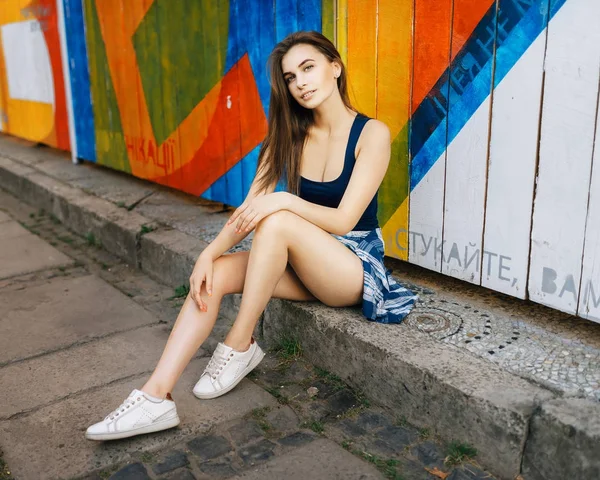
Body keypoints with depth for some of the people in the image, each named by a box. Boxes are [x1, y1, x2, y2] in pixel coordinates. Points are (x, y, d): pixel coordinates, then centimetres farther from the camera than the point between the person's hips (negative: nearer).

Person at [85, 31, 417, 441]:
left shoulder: (372, 133, -11)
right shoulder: (290, 136, 4)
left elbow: (343, 220, -17)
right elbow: (249, 209, -4)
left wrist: (286, 201, -31)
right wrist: (210, 253, -19)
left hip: (357, 265, -5)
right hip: (306, 264, 5)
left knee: (277, 220, -33)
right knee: (214, 275, -18)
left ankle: (239, 345, -18)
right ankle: (156, 397, -21)